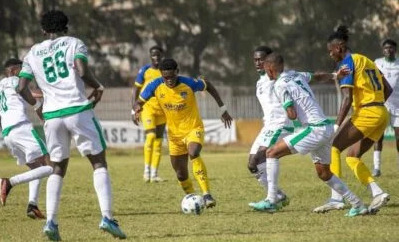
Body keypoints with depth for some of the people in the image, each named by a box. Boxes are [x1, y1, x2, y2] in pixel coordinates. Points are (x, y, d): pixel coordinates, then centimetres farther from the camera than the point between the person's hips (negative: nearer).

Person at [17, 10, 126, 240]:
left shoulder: (33, 53, 15)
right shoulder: (74, 43, 5)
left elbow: (22, 88, 9)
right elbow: (82, 71, -12)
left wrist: (36, 105, 26)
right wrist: (98, 87, 5)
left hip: (52, 115, 3)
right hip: (78, 109, -3)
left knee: (58, 169, 15)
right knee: (99, 163, 2)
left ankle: (51, 222, 1)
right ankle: (107, 217, -13)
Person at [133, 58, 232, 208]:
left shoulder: (189, 83, -19)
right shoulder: (155, 86, -13)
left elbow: (208, 86, 1)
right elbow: (139, 102, -1)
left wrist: (222, 108, 3)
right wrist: (137, 109, -27)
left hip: (194, 128, -4)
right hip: (174, 133, 4)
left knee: (194, 154, -34)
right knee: (181, 174, 7)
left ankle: (207, 195, -35)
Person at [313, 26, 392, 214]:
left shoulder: (347, 63, -7)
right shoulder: (365, 60, 19)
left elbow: (347, 99, -17)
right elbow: (387, 90, 20)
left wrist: (336, 126, -19)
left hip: (366, 114, -9)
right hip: (381, 114, 9)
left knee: (333, 147, -6)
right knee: (352, 156, 15)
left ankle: (336, 198, -15)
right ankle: (378, 193, 0)